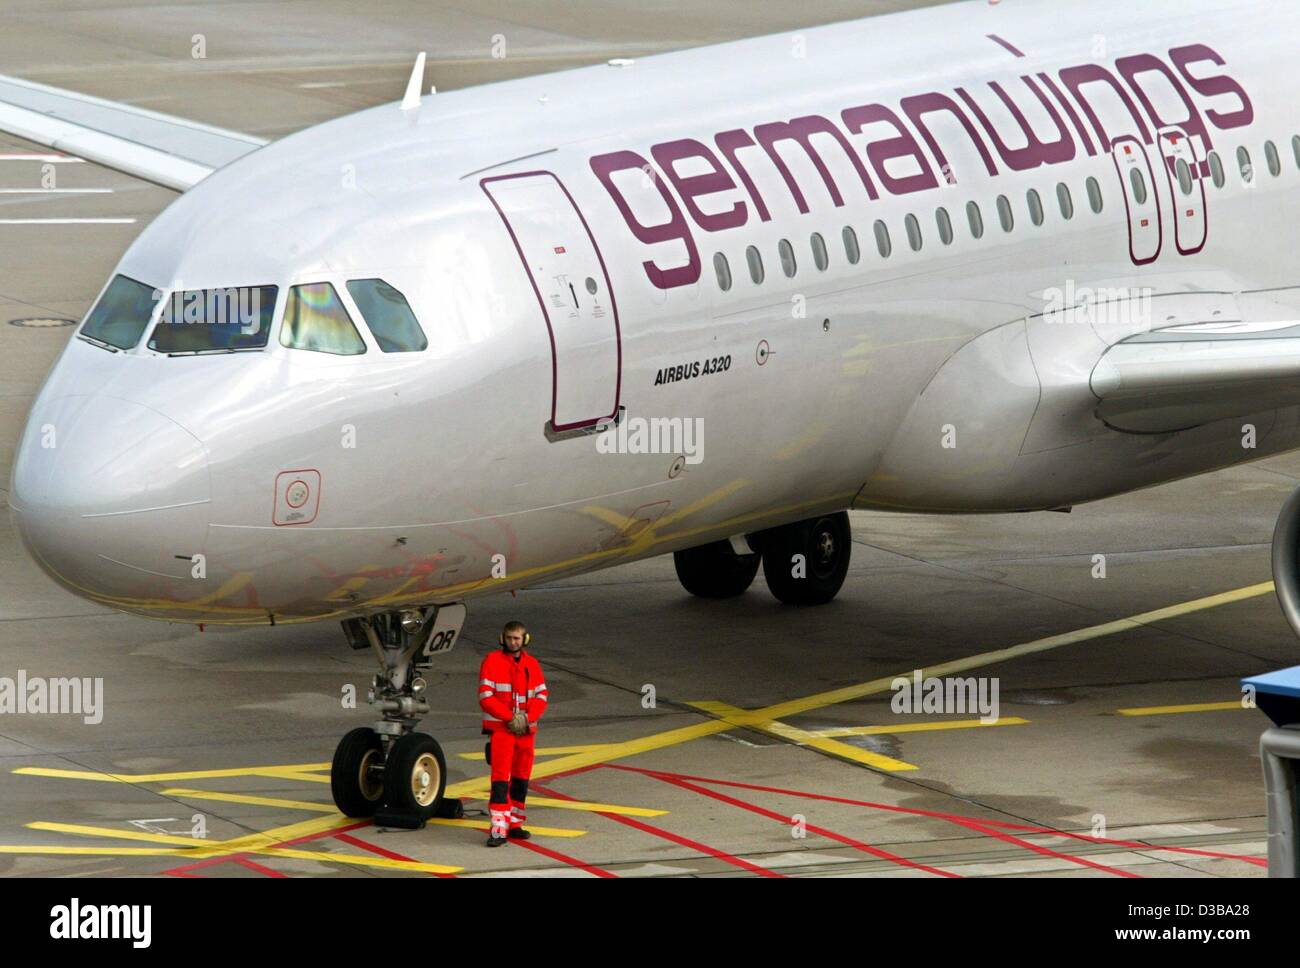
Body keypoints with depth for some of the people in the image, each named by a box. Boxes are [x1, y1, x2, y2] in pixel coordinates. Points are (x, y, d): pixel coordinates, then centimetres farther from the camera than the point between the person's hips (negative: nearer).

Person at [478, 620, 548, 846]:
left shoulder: (532, 665, 11)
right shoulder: (492, 661, -3)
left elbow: (541, 697, 9)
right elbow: (486, 697, -8)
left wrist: (528, 718, -10)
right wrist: (511, 717, -16)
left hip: (526, 730, 5)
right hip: (500, 729, -5)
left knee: (521, 778, 12)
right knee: (501, 779, -13)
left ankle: (515, 824, 24)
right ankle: (498, 829, -18)